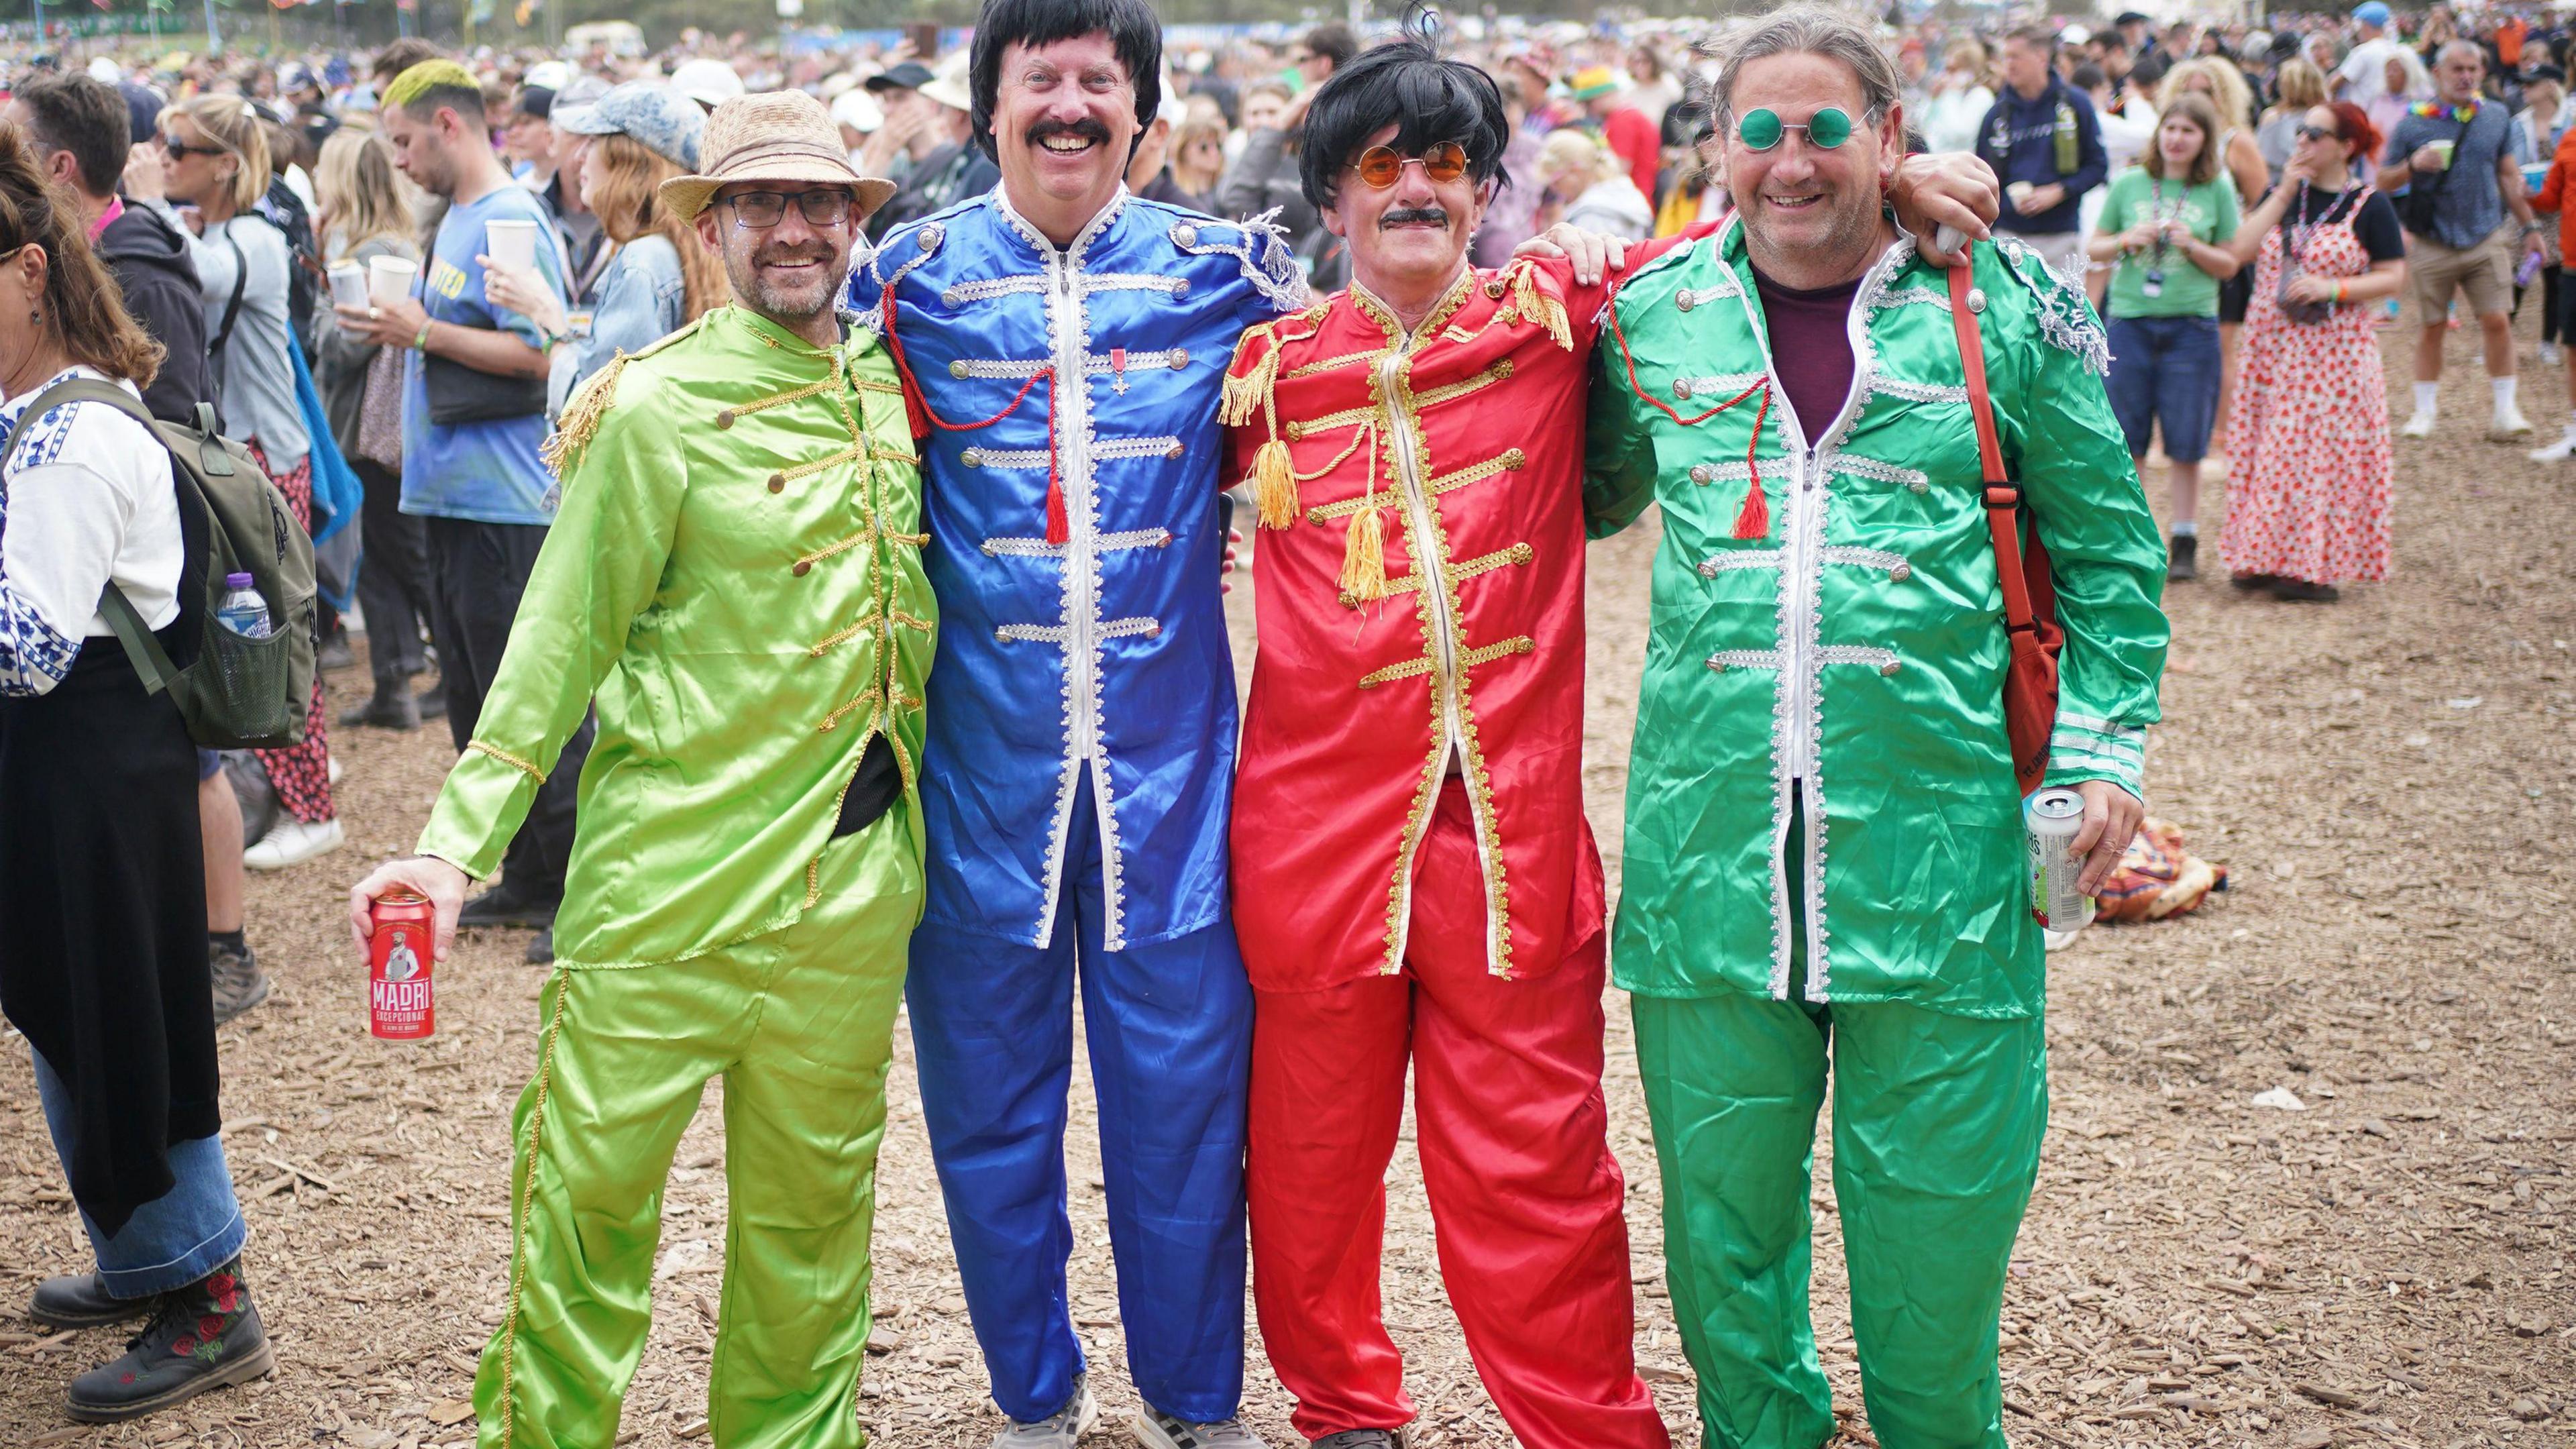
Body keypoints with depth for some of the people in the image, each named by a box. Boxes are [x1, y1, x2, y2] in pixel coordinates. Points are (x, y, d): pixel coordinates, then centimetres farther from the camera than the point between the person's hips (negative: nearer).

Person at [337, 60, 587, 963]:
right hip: (452, 494, 10)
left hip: (505, 504, -10)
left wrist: (422, 330, -16)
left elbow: (538, 353, -20)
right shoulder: (458, 218, 15)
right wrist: (404, 329, 7)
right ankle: (529, 878, 23)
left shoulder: (510, 220, -13)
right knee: (475, 702, 14)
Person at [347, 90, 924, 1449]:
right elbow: (560, 642, -8)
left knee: (813, 1201, 14)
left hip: (852, 880, 5)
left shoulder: (888, 392, 9)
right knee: (590, 1185, 2)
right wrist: (457, 842, -14)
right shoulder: (653, 408, -6)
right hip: (666, 878, -4)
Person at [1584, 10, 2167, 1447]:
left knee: (1938, 1191, 8)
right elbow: (1583, 501, 24)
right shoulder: (1654, 317, 7)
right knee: (1720, 1194, 12)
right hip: (1711, 840, 2)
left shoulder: (2004, 309, 1)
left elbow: (2107, 549, 8)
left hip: (1935, 833, -2)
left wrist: (2104, 746, 0)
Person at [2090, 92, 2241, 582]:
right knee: (2126, 437, 3)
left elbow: (2229, 265, 5)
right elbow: (2095, 249, 11)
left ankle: (2184, 543, 11)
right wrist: (2127, 240, -8)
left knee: (2185, 443, 2)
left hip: (2191, 326, -1)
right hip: (2129, 321, 1)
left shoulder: (2218, 192, 4)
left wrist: (2192, 246, -11)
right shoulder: (2129, 184, 6)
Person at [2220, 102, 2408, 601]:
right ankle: (2264, 557, 11)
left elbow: (2394, 278, -5)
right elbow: (2239, 252, -1)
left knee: (2326, 450, -4)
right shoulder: (2284, 194, 12)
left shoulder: (2369, 205, -2)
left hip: (2335, 351, -4)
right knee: (2267, 447, 4)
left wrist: (2333, 288, -18)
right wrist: (2284, 193, -5)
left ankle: (2314, 566, 0)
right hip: (2271, 346, 4)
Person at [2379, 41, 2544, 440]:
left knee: (2497, 321, -5)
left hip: (2487, 239, 1)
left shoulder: (2497, 117, 5)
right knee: (2431, 329, 5)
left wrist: (2529, 226, 13)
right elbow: (2383, 181, 1)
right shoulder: (2415, 122, -2)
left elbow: (2509, 176, 14)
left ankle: (2505, 408, 5)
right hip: (2433, 245, -1)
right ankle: (2424, 411, 17)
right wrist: (2413, 165, -18)